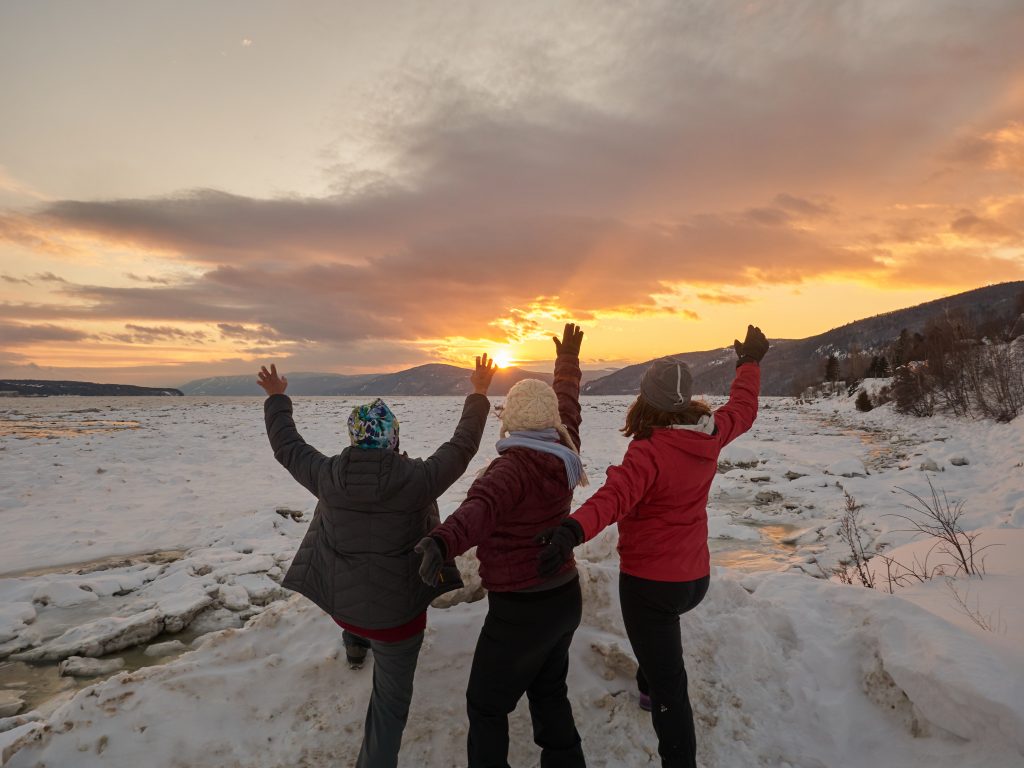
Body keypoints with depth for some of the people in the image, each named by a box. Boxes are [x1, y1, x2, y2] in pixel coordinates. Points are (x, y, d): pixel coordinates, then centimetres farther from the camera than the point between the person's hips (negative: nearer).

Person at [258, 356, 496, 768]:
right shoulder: (415, 479, -24)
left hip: (341, 601, 4)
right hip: (397, 609, -4)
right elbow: (462, 446, -11)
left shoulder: (327, 476, -15)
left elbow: (286, 445, 2)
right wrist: (478, 394, 1)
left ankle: (355, 644, 68)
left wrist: (277, 399, 17)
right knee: (391, 699, 15)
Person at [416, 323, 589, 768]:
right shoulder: (562, 453, -3)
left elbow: (484, 505, -46)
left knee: (486, 706, 14)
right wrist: (567, 360, 30)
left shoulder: (514, 466, -25)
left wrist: (443, 541, -64)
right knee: (549, 693, 27)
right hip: (565, 597, 8)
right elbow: (567, 406, 15)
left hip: (522, 611, -8)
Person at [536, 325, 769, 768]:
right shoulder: (710, 435, -5)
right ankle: (648, 688, 59)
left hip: (649, 581, -8)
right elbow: (743, 410, 15)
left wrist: (572, 530, -60)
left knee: (670, 688, 4)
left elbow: (614, 497, -45)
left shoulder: (650, 452, -26)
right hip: (695, 578, 8)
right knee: (661, 629, 38)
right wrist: (750, 361, 31)